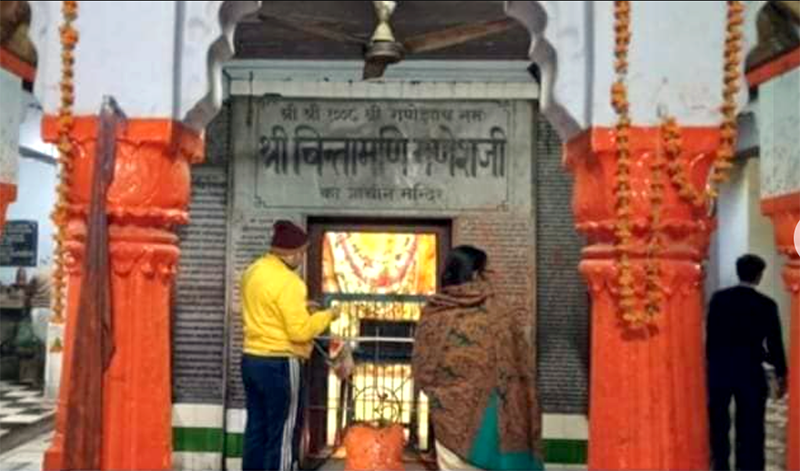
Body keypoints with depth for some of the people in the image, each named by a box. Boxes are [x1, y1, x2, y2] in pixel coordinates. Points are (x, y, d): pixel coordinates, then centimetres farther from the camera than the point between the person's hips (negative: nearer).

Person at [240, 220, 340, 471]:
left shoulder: (253, 271, 9)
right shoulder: (287, 281, -19)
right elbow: (300, 331, -21)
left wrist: (298, 307, 16)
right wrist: (327, 316, -6)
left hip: (251, 359, 9)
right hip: (279, 365, -9)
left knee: (256, 429, 14)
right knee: (283, 435, 2)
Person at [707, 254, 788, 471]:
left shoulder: (718, 298, -3)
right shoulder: (766, 304, -8)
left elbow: (710, 335, 0)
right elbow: (774, 342, -4)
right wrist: (781, 375, 7)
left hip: (719, 369, 2)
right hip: (750, 372, -2)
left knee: (718, 425, 16)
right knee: (750, 428, 7)